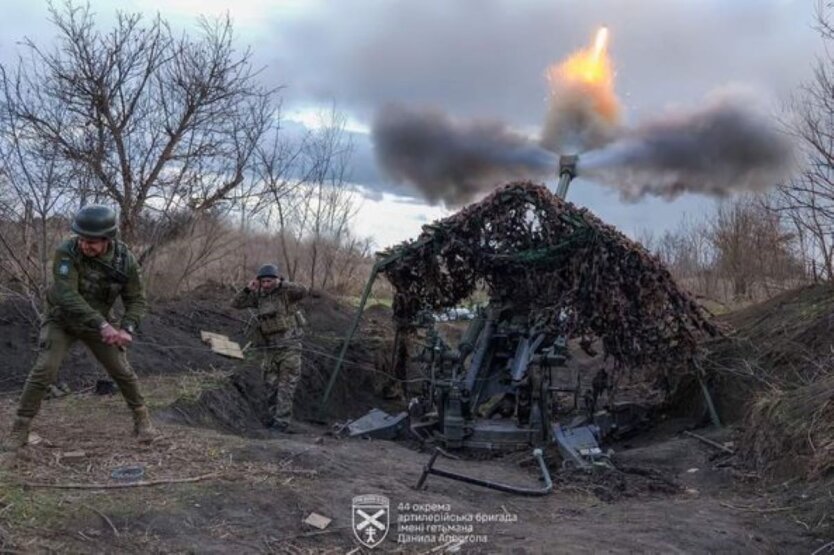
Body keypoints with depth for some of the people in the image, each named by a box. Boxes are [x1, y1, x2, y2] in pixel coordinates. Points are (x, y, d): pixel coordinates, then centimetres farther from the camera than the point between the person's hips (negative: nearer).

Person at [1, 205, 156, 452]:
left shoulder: (125, 259, -20)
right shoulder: (66, 252, -30)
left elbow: (136, 300, -13)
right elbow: (67, 295, -37)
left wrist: (126, 330, -31)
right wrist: (103, 325, -44)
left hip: (96, 323, 2)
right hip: (61, 321, -2)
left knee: (122, 371, 2)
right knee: (43, 371, -14)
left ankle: (141, 418, 21)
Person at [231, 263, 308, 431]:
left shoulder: (287, 292, -9)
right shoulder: (259, 295, 5)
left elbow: (303, 291, -29)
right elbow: (236, 304, 5)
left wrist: (282, 283, -28)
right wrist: (248, 289, -9)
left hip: (289, 346, -6)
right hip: (270, 347, 6)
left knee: (286, 385, -6)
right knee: (271, 385, 11)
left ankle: (282, 421, -5)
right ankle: (275, 416, 25)